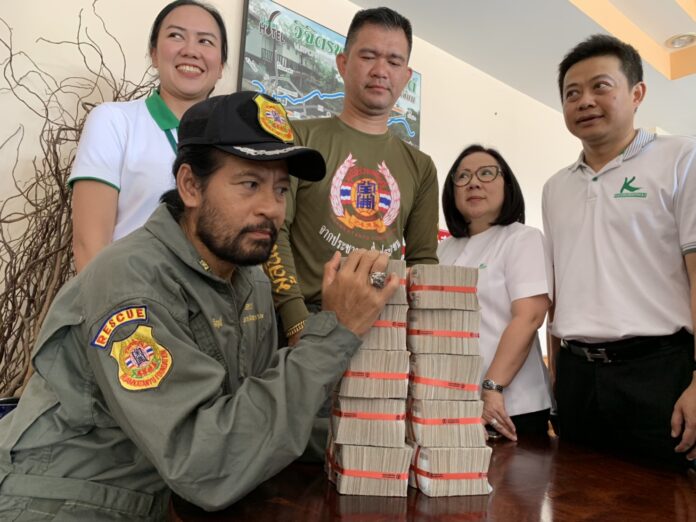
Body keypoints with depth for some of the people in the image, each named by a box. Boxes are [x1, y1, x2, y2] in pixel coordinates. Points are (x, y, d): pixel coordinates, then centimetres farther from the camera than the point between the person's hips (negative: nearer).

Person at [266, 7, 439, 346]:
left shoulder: (420, 166, 14)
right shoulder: (300, 138, 4)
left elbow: (423, 260, 12)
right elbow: (271, 232, -5)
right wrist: (298, 321, -15)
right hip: (309, 321, -2)